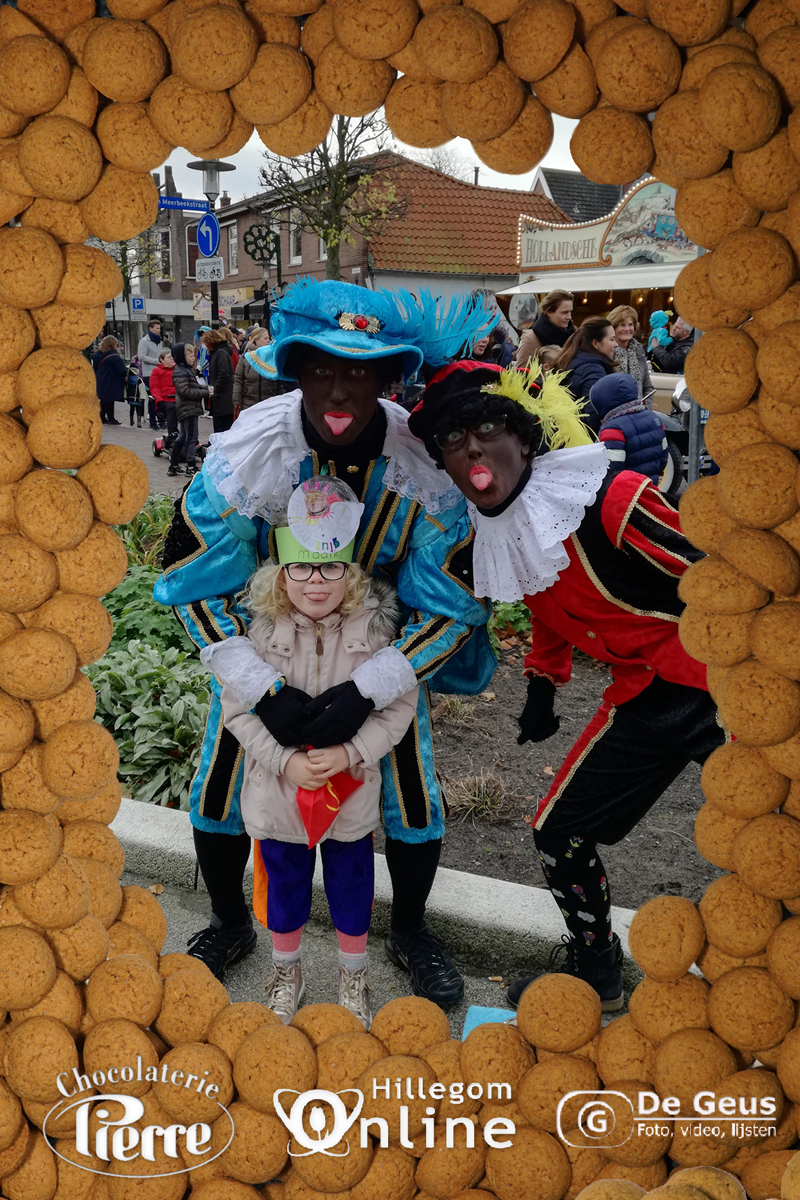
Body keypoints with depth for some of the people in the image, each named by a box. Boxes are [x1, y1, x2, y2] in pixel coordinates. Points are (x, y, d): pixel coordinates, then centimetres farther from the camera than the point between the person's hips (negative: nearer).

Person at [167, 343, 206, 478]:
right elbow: (185, 391, -22)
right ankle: (191, 466, -2)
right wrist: (204, 392, -20)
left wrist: (205, 388, 4)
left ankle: (173, 465, 21)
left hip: (189, 408, 10)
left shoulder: (187, 369, 17)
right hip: (188, 408, -10)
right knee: (191, 437, -6)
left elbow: (194, 386, 22)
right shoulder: (180, 372, -15)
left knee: (182, 437, 15)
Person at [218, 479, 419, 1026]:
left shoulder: (376, 626, -14)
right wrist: (285, 759, -20)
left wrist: (350, 753, -22)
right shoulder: (259, 627, -13)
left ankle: (354, 976, 47)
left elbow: (402, 702, -11)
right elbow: (236, 705, -9)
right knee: (284, 888, 21)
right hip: (277, 792, 1)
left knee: (352, 889, 19)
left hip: (353, 792, 0)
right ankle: (287, 973, 48)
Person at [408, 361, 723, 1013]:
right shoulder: (497, 536, -1)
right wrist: (543, 689, 20)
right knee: (559, 832, 10)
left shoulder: (614, 502, -25)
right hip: (642, 698, 7)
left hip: (720, 687, -7)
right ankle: (595, 970, 32)